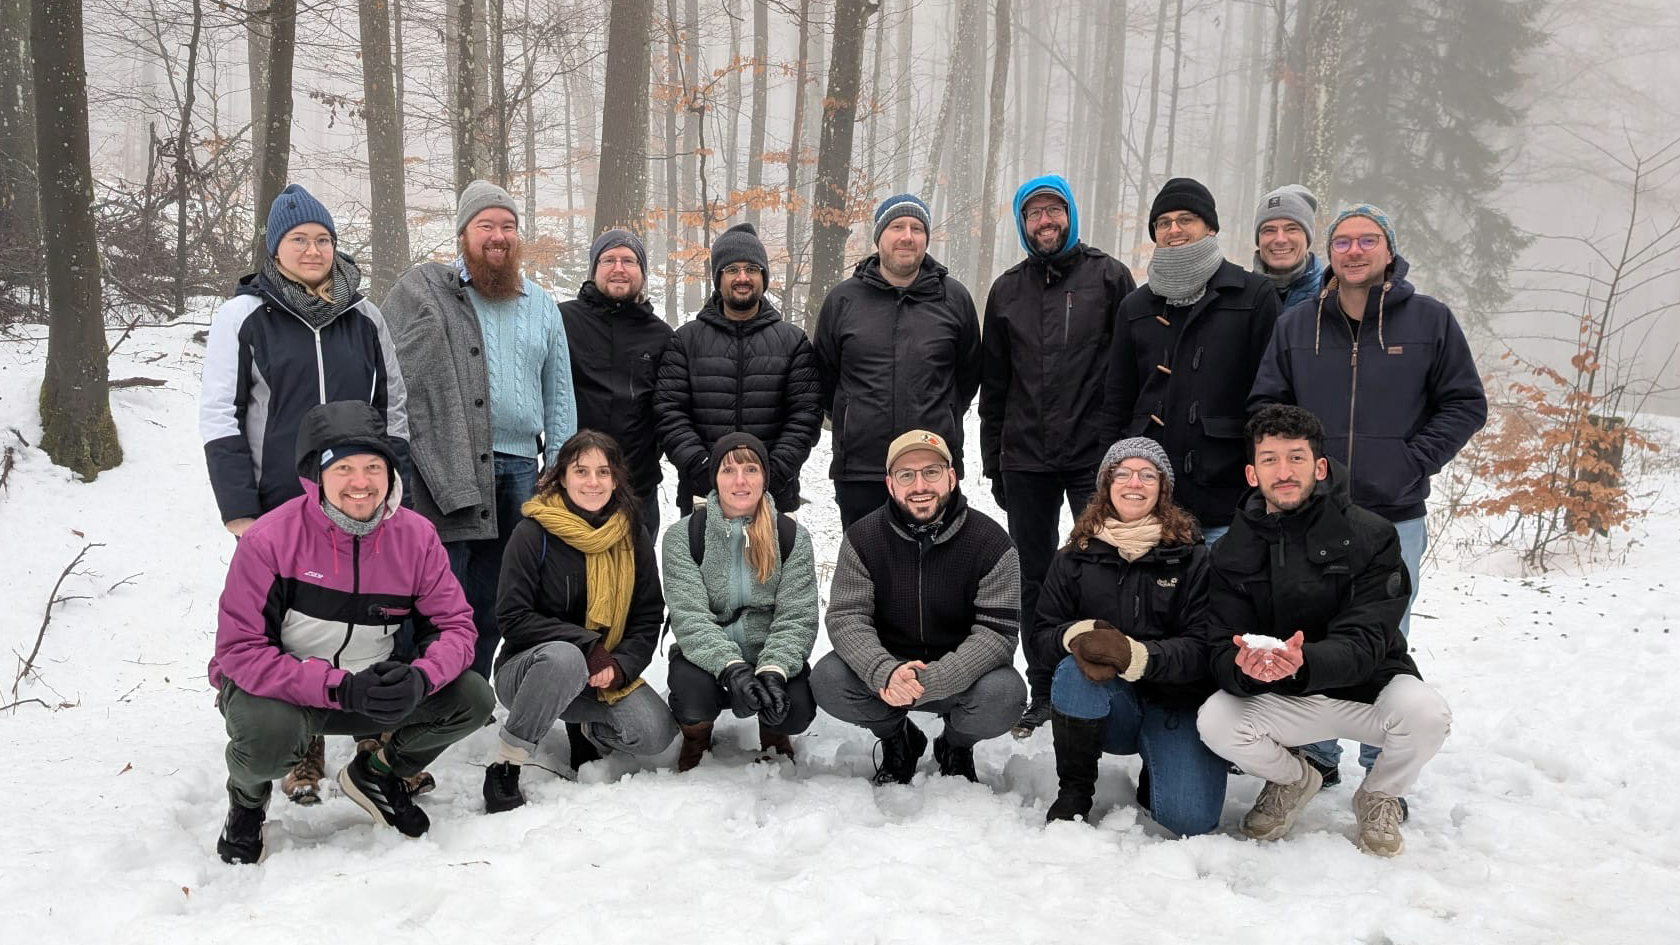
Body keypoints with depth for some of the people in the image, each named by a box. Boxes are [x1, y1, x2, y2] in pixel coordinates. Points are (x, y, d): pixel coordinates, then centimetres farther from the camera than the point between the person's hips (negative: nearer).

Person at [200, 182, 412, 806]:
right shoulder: (243, 316, 1)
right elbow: (219, 416, -1)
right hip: (279, 509, -2)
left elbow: (394, 404, 13)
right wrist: (239, 510, -7)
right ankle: (301, 760, 16)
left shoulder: (364, 317, 9)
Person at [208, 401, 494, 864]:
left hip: (372, 684, 4)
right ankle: (246, 796, 4)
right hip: (280, 687, -3)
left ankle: (375, 773, 15)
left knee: (473, 699, -14)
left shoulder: (415, 536, -10)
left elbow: (454, 624, -7)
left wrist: (420, 678, -30)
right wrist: (339, 688, -34)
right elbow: (241, 651, -23)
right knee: (268, 730, -37)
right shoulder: (269, 540, -21)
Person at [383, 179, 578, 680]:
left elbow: (559, 394, 17)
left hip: (518, 468, 5)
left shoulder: (541, 304, 17)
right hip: (444, 467, -5)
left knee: (490, 605, 11)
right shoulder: (423, 288, 3)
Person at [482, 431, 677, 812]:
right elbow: (513, 618, -14)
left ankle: (586, 727, 11)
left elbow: (648, 618, 2)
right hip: (528, 668, -3)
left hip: (607, 675, 4)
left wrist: (620, 666, -17)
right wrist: (586, 644, -24)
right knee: (565, 656, -39)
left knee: (656, 732, -22)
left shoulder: (634, 536, 1)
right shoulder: (533, 532, -11)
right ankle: (504, 767, -22)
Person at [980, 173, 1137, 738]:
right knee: (1035, 579, 10)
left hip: (1095, 456, -4)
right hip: (1025, 459, 4)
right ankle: (1044, 692, 21)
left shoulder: (1108, 276, 2)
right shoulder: (1008, 290, 13)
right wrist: (993, 462, 12)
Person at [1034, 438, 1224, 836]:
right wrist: (1078, 636, -24)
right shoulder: (1076, 556, 3)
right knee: (1076, 668, -33)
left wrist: (1135, 654, -31)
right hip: (1107, 706, 1)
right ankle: (1074, 791, -10)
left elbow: (1202, 647, -12)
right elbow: (1044, 632, 0)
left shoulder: (1192, 557, -3)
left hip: (1175, 702, -1)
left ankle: (1156, 771, 15)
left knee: (1190, 818, -22)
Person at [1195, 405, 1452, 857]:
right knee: (1214, 721, -26)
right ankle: (1293, 779, 10)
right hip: (1283, 700, 2)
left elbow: (1364, 642, -23)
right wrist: (1245, 666, -39)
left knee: (1426, 714, -32)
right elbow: (1222, 652, -12)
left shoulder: (1370, 535, -13)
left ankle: (1380, 796, 5)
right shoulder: (1233, 551, -5)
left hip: (1368, 687, -1)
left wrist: (1302, 662, -46)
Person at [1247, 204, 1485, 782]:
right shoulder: (1296, 325, 6)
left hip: (1395, 517, -1)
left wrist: (1414, 462, -8)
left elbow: (1465, 404, 4)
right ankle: (1316, 756, 25)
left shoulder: (1430, 321, 1)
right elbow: (1265, 404, 10)